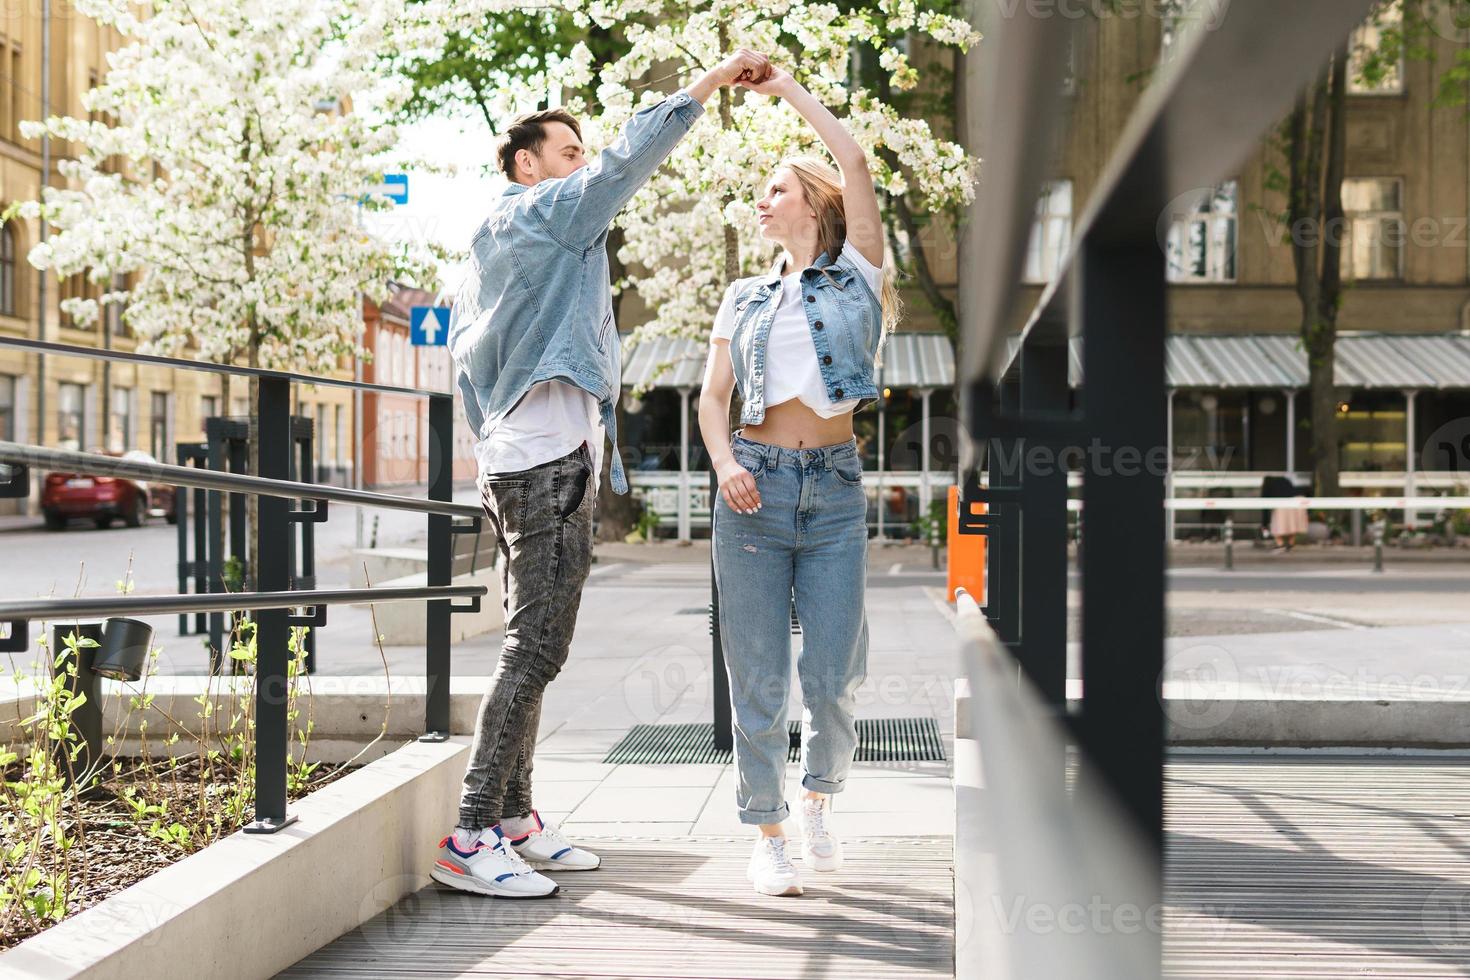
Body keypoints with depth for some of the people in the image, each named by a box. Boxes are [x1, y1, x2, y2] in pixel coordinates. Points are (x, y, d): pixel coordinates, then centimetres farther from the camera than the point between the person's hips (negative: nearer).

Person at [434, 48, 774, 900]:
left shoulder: (494, 240, 22)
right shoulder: (542, 213, -6)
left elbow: (463, 347, 23)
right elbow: (629, 160, -14)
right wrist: (714, 79, -11)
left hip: (520, 460, 11)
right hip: (551, 460, -11)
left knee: (534, 645, 12)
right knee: (538, 647, -12)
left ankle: (514, 816, 17)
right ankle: (472, 838, -13)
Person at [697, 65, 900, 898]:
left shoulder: (858, 276, 7)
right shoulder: (745, 298, 15)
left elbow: (856, 162, -2)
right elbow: (712, 397, 10)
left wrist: (788, 89, 9)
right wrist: (725, 464, -10)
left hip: (834, 493, -2)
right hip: (755, 492, 2)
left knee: (834, 680, -3)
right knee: (760, 679, 0)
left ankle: (821, 797, 25)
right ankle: (768, 835, 13)